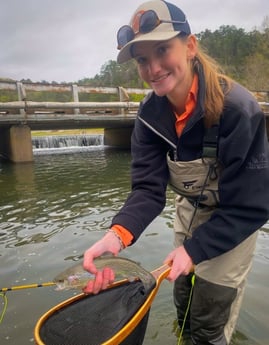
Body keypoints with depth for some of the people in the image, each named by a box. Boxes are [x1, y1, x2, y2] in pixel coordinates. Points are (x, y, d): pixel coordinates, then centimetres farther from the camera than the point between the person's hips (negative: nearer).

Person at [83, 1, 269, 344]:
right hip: (190, 210, 5)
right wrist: (117, 234, -37)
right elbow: (148, 187, -20)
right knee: (184, 304, 25)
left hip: (233, 221, -5)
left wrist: (194, 250, -30)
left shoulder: (238, 110, -32)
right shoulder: (151, 113, -16)